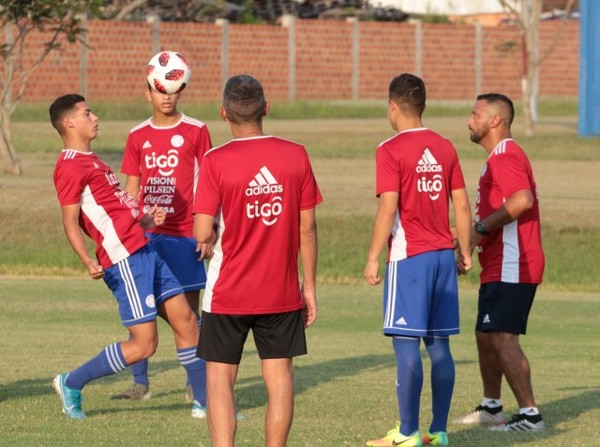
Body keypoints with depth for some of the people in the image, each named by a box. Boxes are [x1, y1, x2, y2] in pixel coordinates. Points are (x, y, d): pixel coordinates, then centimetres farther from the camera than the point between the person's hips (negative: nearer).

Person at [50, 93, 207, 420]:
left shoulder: (90, 160, 21)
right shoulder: (70, 167, -10)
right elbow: (70, 221, -17)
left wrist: (145, 221, 16)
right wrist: (88, 262, -30)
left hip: (145, 251, 10)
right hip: (125, 258, -10)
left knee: (186, 321, 8)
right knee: (143, 345, -9)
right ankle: (72, 383, 6)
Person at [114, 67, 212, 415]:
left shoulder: (196, 132, 0)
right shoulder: (138, 136, 10)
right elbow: (132, 188, 14)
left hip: (184, 233, -3)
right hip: (145, 233, 3)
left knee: (188, 310, 0)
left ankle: (197, 386, 7)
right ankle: (141, 383, 10)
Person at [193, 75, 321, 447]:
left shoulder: (215, 161, -11)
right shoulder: (296, 156, -3)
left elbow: (202, 233, -14)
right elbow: (307, 227, 0)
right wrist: (310, 285, 9)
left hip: (229, 291, -2)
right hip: (282, 291, 2)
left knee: (220, 377, 4)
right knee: (280, 375, 7)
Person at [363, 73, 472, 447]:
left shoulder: (391, 150, -9)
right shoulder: (445, 148, 9)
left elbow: (388, 208, -15)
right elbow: (462, 205, 10)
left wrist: (373, 258, -11)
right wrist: (465, 251, 19)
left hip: (409, 257, -6)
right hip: (443, 254, 6)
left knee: (406, 344, -4)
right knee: (438, 345, 9)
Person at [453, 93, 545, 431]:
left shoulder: (504, 156, -15)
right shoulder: (504, 155, 20)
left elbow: (523, 200, -31)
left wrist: (481, 228, -22)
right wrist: (477, 232, 18)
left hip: (510, 269, -11)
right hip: (501, 267, 11)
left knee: (503, 339, -14)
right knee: (485, 335, 19)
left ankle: (530, 414, -15)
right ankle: (491, 407, 30)